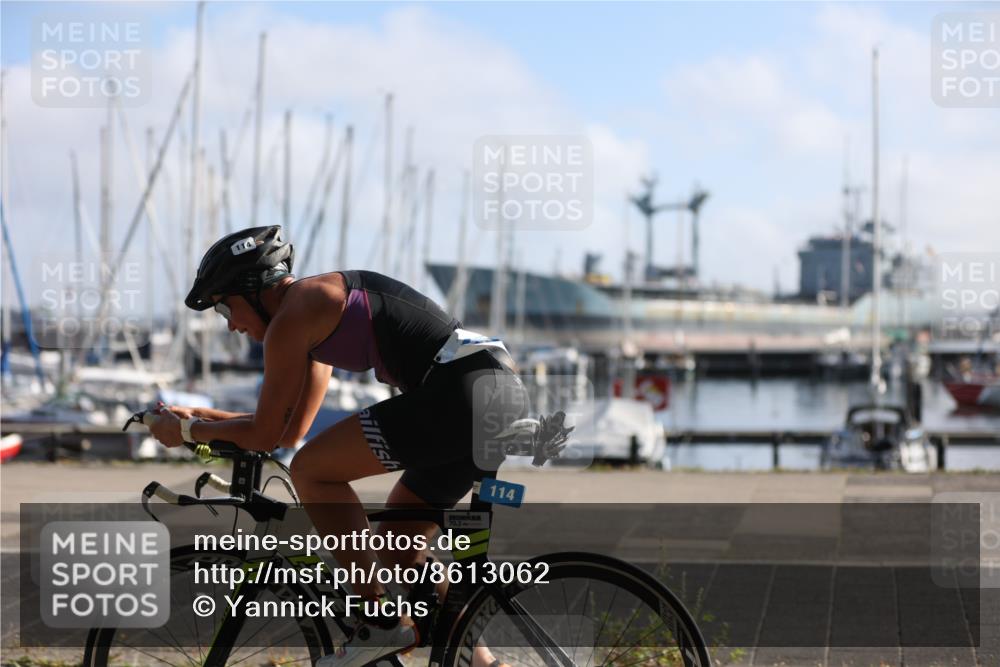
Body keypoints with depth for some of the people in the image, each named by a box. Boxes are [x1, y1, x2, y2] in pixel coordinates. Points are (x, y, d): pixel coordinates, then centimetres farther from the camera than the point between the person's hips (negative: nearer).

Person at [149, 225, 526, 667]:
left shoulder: (291, 315, -2)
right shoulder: (321, 308, 27)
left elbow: (264, 434, 1)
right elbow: (291, 430, 33)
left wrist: (188, 431, 17)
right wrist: (199, 415, 36)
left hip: (462, 395, -10)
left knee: (311, 471, -3)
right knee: (396, 545, 19)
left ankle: (377, 622, -1)